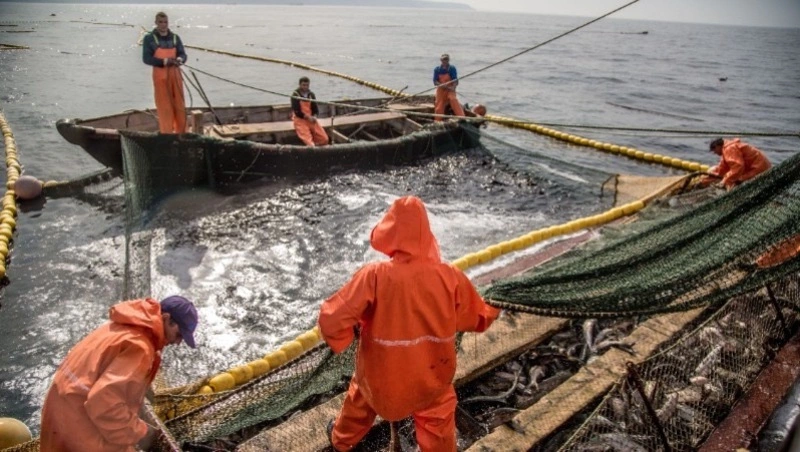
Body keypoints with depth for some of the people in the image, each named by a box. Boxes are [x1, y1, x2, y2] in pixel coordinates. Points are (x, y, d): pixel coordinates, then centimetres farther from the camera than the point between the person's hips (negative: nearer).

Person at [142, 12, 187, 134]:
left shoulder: (175, 37, 9)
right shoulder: (149, 38, -1)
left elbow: (183, 54, 3)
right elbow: (146, 58, -8)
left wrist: (179, 60, -22)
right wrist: (164, 61, -22)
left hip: (175, 74, 3)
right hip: (160, 75, -3)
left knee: (179, 105, 6)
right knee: (164, 106, -2)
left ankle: (181, 132, 16)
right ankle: (167, 133, 4)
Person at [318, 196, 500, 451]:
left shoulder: (374, 276, -27)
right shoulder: (450, 277, -18)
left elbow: (332, 319, -25)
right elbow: (478, 319, -3)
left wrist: (342, 338, -3)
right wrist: (493, 312, 20)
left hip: (381, 375, 1)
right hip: (432, 379, 0)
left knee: (361, 400, 33)